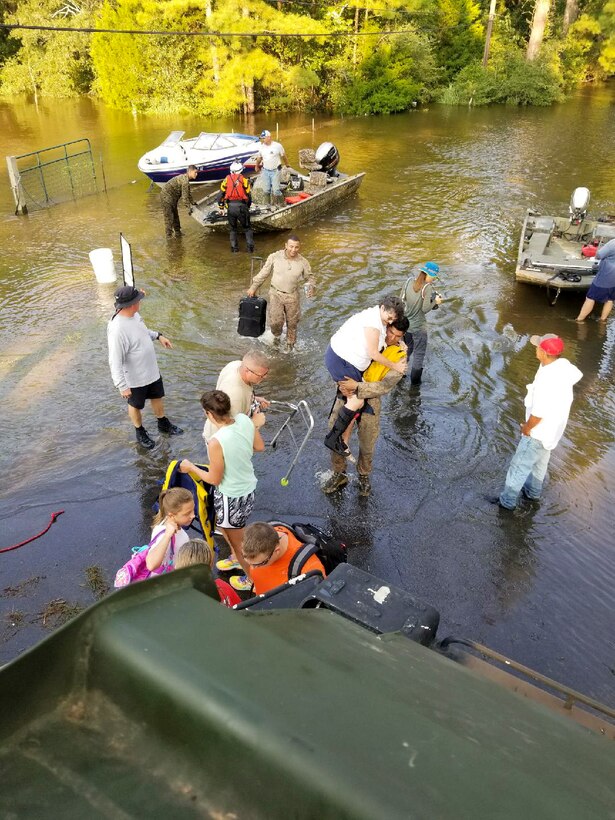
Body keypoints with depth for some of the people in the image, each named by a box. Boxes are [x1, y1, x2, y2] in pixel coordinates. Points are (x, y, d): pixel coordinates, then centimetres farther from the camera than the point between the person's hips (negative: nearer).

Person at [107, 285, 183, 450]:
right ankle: (140, 432, 44)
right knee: (135, 405, 19)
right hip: (135, 379, -8)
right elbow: (115, 362, -30)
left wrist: (158, 336, 6)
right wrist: (122, 386, -27)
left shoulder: (133, 315, -8)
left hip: (152, 370, 8)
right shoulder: (117, 329, -35)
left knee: (157, 397, 27)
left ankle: (163, 424, 51)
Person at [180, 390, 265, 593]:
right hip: (248, 488, 8)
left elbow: (214, 479, -19)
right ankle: (235, 558, 58)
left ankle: (251, 579, 43)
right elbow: (260, 447, 2)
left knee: (237, 541, 20)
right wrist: (256, 426, 18)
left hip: (231, 497, -8)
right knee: (222, 525, 34)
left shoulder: (216, 442, -34)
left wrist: (191, 467, -4)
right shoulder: (244, 420, -15)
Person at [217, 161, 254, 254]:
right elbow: (249, 195, 4)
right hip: (241, 206, -1)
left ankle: (234, 248, 14)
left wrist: (221, 207, 18)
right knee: (247, 228, 10)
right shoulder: (244, 179, 2)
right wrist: (248, 207, 19)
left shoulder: (226, 179, 7)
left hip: (230, 207, 2)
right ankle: (250, 247, 4)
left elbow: (221, 194, 8)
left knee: (232, 228, 16)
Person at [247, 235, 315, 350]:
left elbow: (310, 277, 6)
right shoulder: (274, 257, -13)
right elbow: (263, 273, 0)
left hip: (293, 296, 1)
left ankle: (290, 345, 36)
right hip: (276, 293, -1)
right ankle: (276, 336, 27)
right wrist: (253, 287, 4)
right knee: (275, 321, -8)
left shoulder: (303, 262, -10)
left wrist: (311, 287, -15)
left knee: (292, 323, 12)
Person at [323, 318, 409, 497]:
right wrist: (342, 382, -16)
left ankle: (364, 476, 37)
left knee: (367, 444, 9)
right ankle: (339, 475, 30)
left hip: (370, 398, -2)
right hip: (347, 393, 2)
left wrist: (357, 386, -29)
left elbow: (385, 386, -19)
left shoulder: (400, 356, -12)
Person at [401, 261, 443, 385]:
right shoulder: (428, 288, -20)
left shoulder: (409, 281, -5)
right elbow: (425, 309, -20)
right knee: (419, 353, 12)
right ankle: (415, 379, 21)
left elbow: (402, 299, 1)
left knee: (407, 349, 26)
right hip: (418, 326, -6)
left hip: (405, 322, 6)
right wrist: (435, 301, -5)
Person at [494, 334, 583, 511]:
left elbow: (537, 415, -31)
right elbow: (577, 375, 13)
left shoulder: (545, 382, -38)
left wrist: (526, 428, -11)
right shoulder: (564, 365, -12)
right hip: (554, 428, 9)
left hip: (539, 432, -9)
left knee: (519, 466, 8)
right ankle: (533, 492, 48)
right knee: (540, 460, 28)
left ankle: (507, 500, 23)